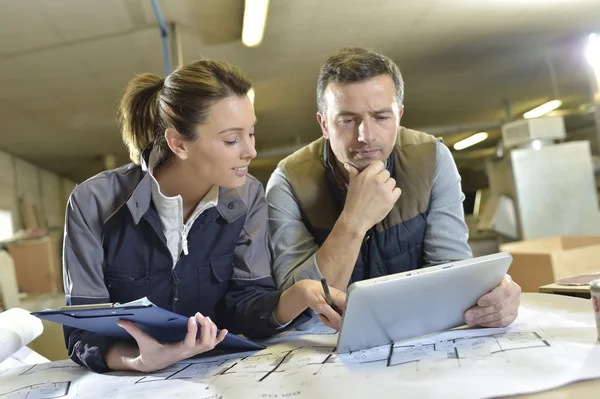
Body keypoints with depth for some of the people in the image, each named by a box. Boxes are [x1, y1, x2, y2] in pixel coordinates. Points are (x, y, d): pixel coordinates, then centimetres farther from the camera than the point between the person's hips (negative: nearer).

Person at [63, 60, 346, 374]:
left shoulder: (247, 196, -4)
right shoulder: (94, 203, -14)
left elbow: (242, 303, -9)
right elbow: (83, 333, -14)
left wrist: (299, 295, -29)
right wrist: (139, 361, -33)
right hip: (128, 382, 0)